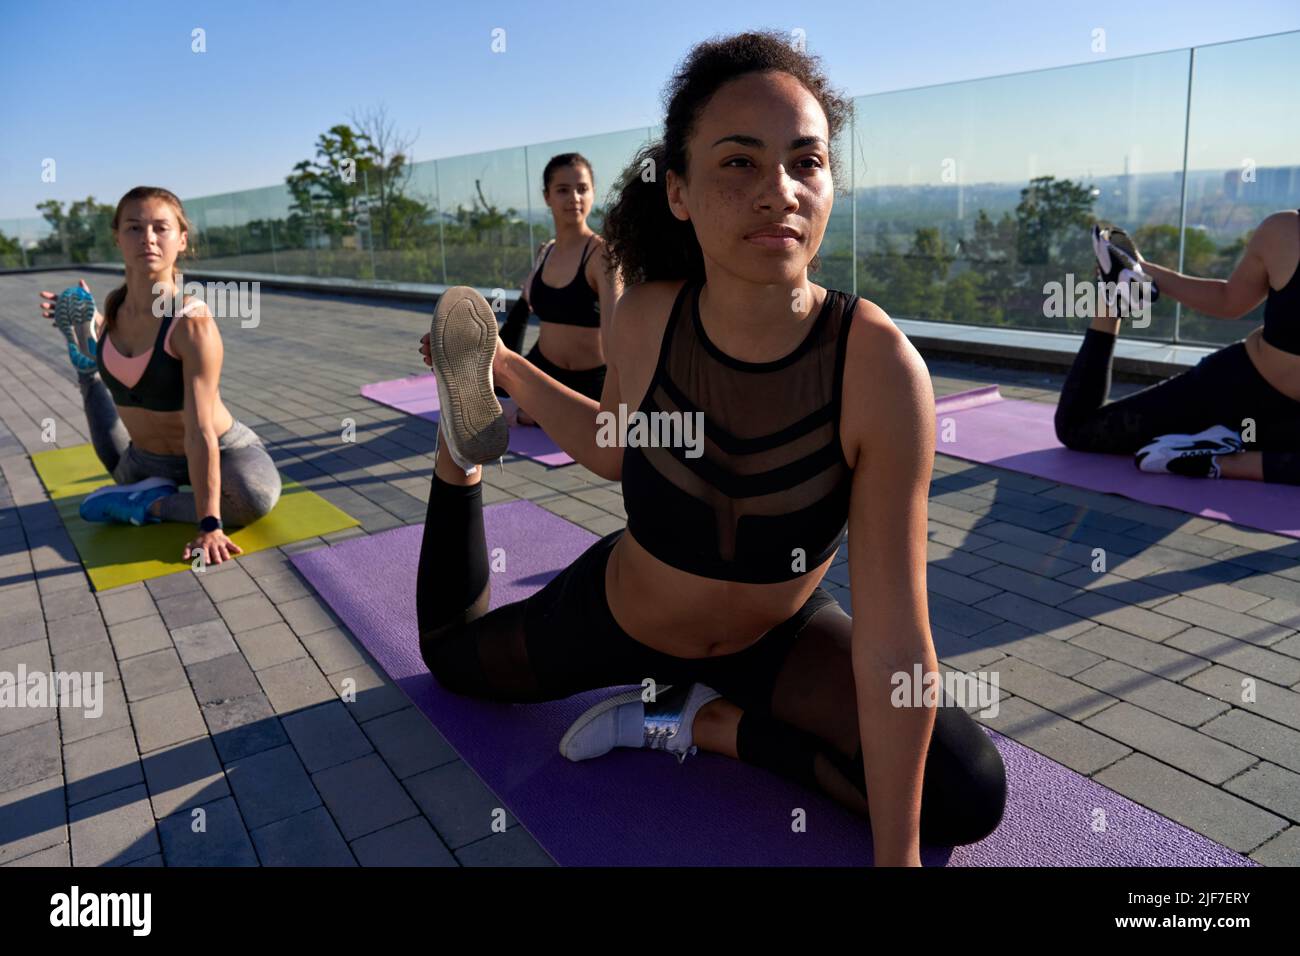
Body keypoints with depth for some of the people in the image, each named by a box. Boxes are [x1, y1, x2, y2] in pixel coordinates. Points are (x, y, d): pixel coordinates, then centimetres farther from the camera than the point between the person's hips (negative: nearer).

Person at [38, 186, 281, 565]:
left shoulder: (193, 321, -31)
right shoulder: (114, 306, -11)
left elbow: (201, 431, -34)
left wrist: (209, 525, -36)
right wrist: (86, 320, 0)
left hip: (220, 452, -6)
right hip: (147, 460, 7)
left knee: (257, 497, -38)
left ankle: (150, 504, -17)